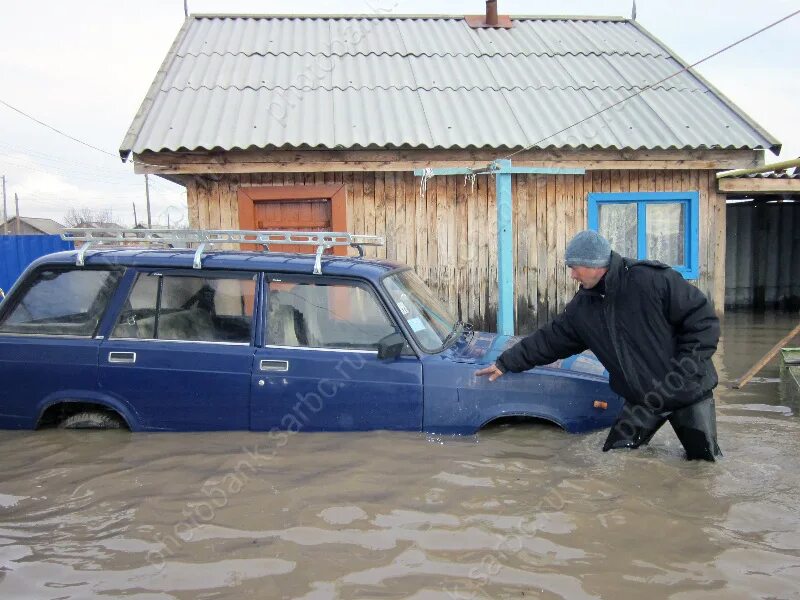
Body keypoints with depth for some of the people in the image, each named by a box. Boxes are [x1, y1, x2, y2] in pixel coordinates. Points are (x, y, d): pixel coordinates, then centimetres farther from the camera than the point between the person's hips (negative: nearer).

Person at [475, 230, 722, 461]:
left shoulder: (652, 279, -21)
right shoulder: (583, 306, -1)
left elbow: (704, 320, -18)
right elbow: (548, 339, 7)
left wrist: (681, 373, -21)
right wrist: (506, 363, 7)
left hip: (688, 393, -5)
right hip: (641, 399, 5)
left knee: (704, 459, 5)